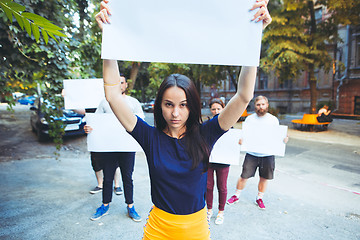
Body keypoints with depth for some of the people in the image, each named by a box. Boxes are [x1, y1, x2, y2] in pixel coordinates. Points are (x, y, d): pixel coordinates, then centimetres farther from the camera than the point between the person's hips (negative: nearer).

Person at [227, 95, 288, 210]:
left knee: (264, 178, 12)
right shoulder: (249, 119, 0)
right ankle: (236, 196, 26)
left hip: (268, 154, 1)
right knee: (244, 176, 6)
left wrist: (284, 139, -16)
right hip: (252, 154, 0)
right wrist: (240, 140, -19)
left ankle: (259, 198, 33)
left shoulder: (273, 120, 2)